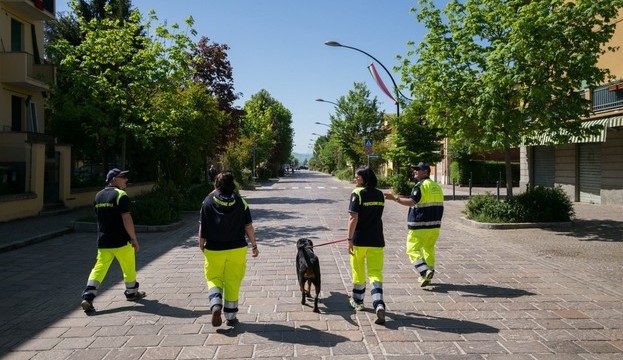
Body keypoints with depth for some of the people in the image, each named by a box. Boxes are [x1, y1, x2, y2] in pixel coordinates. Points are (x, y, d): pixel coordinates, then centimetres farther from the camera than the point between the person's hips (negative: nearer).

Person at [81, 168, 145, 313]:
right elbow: (126, 218, -19)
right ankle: (131, 293, 28)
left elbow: (99, 217, 18)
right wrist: (134, 238, -12)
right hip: (121, 241, -6)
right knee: (129, 267, 12)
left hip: (103, 241, 6)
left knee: (99, 268, 5)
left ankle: (88, 297, -6)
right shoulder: (121, 195, -13)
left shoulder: (98, 196, 10)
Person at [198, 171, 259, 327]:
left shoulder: (208, 201, -5)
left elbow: (202, 227, -3)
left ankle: (216, 305, -10)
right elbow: (248, 226, -1)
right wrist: (254, 245, 9)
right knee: (233, 282, 11)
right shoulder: (240, 201, -3)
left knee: (213, 279, 15)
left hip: (214, 249, -1)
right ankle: (230, 317, 19)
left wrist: (201, 244, 11)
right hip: (237, 249, 1)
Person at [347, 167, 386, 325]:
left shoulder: (357, 193, -10)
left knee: (358, 272, 14)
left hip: (360, 240, -4)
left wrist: (350, 239, -13)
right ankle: (379, 305, -15)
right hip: (376, 240, 4)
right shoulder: (380, 194, 8)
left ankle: (357, 301, 32)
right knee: (375, 273, 2)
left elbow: (353, 218, -16)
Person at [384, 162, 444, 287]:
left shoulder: (421, 186, -12)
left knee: (413, 249, -4)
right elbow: (439, 206, 18)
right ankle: (427, 276, 23)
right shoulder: (437, 186, 15)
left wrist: (395, 198, -26)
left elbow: (411, 202, -26)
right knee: (429, 249, 17)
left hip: (420, 225, -8)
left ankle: (425, 271, -20)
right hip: (435, 225, 8)